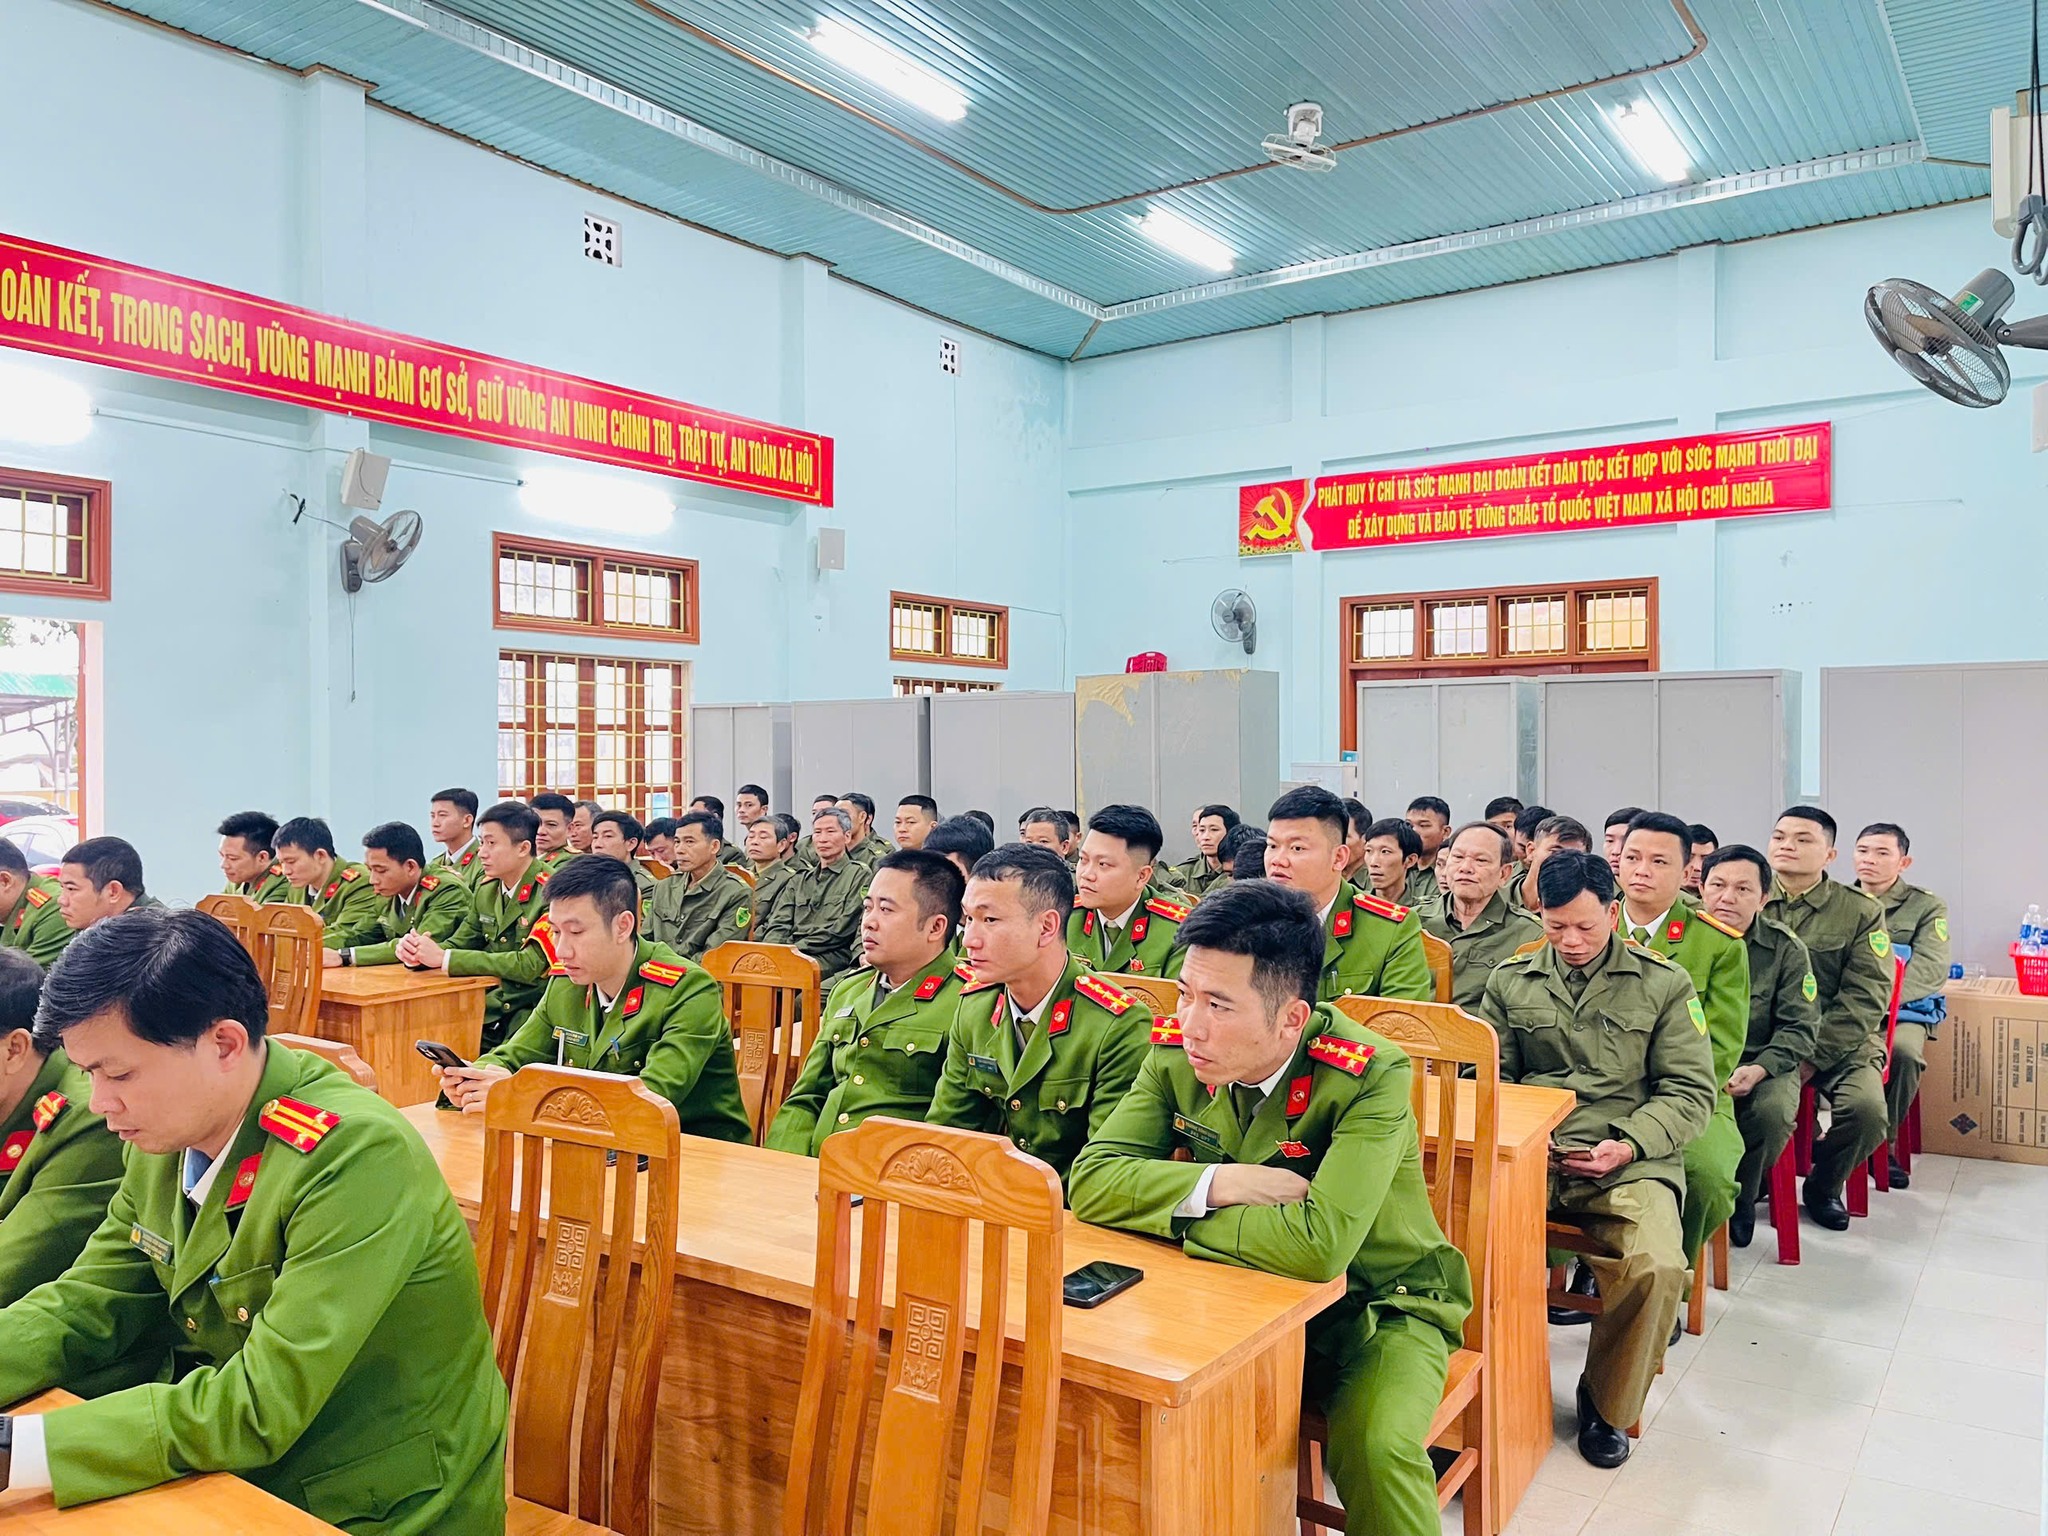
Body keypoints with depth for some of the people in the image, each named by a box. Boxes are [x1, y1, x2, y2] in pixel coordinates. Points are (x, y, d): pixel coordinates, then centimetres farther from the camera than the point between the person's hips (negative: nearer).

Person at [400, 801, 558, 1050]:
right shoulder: (486, 887, 9)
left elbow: (528, 965, -21)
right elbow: (461, 943, 15)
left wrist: (443, 957, -19)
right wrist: (417, 953, -8)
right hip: (491, 1008, 7)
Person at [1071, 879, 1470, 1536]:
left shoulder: (1371, 1076, -26)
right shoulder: (1176, 1050, -11)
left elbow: (1319, 1244, -37)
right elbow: (1091, 1180, -14)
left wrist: (1167, 1208, -24)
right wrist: (1222, 1184, -27)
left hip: (1375, 1308, -4)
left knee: (1377, 1453, -31)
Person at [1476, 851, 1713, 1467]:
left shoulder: (1664, 984, 9)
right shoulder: (1510, 980, 15)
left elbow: (1690, 1091, 6)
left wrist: (1629, 1144, -10)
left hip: (1627, 1161, -1)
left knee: (1657, 1268, -30)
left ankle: (1608, 1406, 1)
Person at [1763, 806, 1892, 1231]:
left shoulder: (1861, 912, 4)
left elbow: (1865, 997, -4)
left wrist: (1812, 1059, -13)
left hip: (1839, 1044, 0)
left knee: (1866, 1108, -27)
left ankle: (1823, 1186, 7)